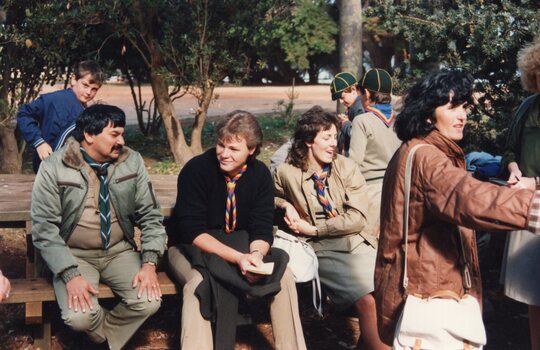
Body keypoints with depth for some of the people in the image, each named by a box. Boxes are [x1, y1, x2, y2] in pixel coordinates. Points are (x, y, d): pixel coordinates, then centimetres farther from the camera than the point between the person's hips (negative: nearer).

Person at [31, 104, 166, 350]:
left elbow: (150, 215, 1)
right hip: (74, 255, -2)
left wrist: (149, 263, -13)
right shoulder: (54, 168, -12)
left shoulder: (132, 161, -4)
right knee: (79, 317, -27)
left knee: (149, 302, -22)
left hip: (119, 251, 3)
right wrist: (70, 275, -24)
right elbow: (44, 229, -13)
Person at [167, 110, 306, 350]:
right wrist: (237, 257, -35)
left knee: (283, 275, -18)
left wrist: (256, 254, -32)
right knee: (200, 282, -36)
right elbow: (192, 232, -23)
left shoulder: (260, 175, -6)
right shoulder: (196, 170, -19)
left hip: (240, 247, 4)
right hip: (193, 248, -4)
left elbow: (262, 229, -8)